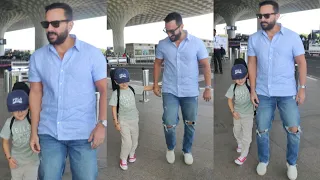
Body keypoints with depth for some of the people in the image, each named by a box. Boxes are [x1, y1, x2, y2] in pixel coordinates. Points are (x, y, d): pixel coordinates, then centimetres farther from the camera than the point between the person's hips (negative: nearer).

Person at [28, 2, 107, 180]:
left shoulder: (93, 54, -6)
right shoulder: (37, 57, 3)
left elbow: (104, 90, -5)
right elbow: (36, 93, 7)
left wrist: (102, 123, -14)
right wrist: (34, 131, 5)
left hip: (83, 134, -2)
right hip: (49, 133, 3)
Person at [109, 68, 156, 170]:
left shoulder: (132, 89, -4)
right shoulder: (116, 93, -12)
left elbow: (145, 88, -5)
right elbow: (114, 108, -9)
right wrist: (116, 122, -10)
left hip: (134, 119, 4)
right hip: (123, 121, -4)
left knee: (135, 139, 17)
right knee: (127, 141, -8)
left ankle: (131, 153, 44)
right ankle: (123, 159, 16)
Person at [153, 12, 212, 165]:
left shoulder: (197, 43, -9)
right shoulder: (162, 44, -3)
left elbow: (206, 66, -3)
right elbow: (157, 64, 9)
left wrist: (208, 87, -6)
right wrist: (155, 84, 5)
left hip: (190, 92, 0)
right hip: (169, 91, 1)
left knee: (190, 124, 12)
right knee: (169, 125, -3)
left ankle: (187, 150, 36)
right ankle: (170, 148, 28)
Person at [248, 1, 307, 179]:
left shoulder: (292, 36, -6)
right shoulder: (254, 39, -1)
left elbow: (301, 63, -2)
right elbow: (252, 64, 3)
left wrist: (302, 88, -6)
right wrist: (253, 90, 0)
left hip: (287, 93, -1)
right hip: (263, 93, 2)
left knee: (294, 129, 1)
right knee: (262, 130, 9)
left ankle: (292, 163, 26)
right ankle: (263, 160, 32)